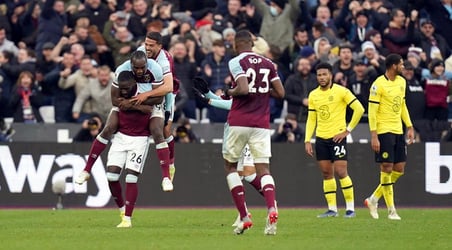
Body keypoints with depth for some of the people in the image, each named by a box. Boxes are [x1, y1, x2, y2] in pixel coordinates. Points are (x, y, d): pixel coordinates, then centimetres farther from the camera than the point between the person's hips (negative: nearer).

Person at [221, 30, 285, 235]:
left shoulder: (236, 62, -7)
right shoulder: (267, 64, 10)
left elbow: (243, 89, -20)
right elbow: (280, 93, 9)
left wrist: (229, 92, -1)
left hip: (238, 122, -4)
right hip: (261, 124, 4)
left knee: (230, 165, 14)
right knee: (263, 168, 3)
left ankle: (244, 216, 4)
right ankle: (271, 209, -26)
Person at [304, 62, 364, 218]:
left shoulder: (341, 91, -7)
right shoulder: (313, 95, 9)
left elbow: (359, 109, -7)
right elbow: (311, 119, 13)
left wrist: (348, 130, -8)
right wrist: (307, 141, 4)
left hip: (337, 137, -5)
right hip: (321, 138, 5)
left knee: (341, 172, -10)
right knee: (326, 174, 5)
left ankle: (350, 208, -2)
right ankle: (332, 209, 10)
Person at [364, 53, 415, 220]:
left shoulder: (402, 82, 11)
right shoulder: (379, 85, -13)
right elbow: (372, 111, -13)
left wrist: (409, 127, 15)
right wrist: (373, 136, -17)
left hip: (398, 131, 8)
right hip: (384, 131, -8)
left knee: (399, 169, 6)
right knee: (387, 168, -6)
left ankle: (373, 200, 20)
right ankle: (391, 210, 0)